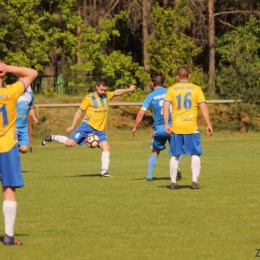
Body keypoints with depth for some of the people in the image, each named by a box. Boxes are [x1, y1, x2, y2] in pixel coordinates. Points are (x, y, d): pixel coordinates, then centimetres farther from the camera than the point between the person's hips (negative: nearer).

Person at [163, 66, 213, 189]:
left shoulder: (171, 89, 5)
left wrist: (166, 125, -5)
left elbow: (165, 106, -5)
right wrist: (208, 124, 0)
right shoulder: (196, 89, 2)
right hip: (191, 127, -2)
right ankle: (194, 181, -4)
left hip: (176, 127, 2)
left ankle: (173, 182, 9)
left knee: (175, 155, 11)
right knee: (195, 154, 7)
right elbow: (203, 107, -3)